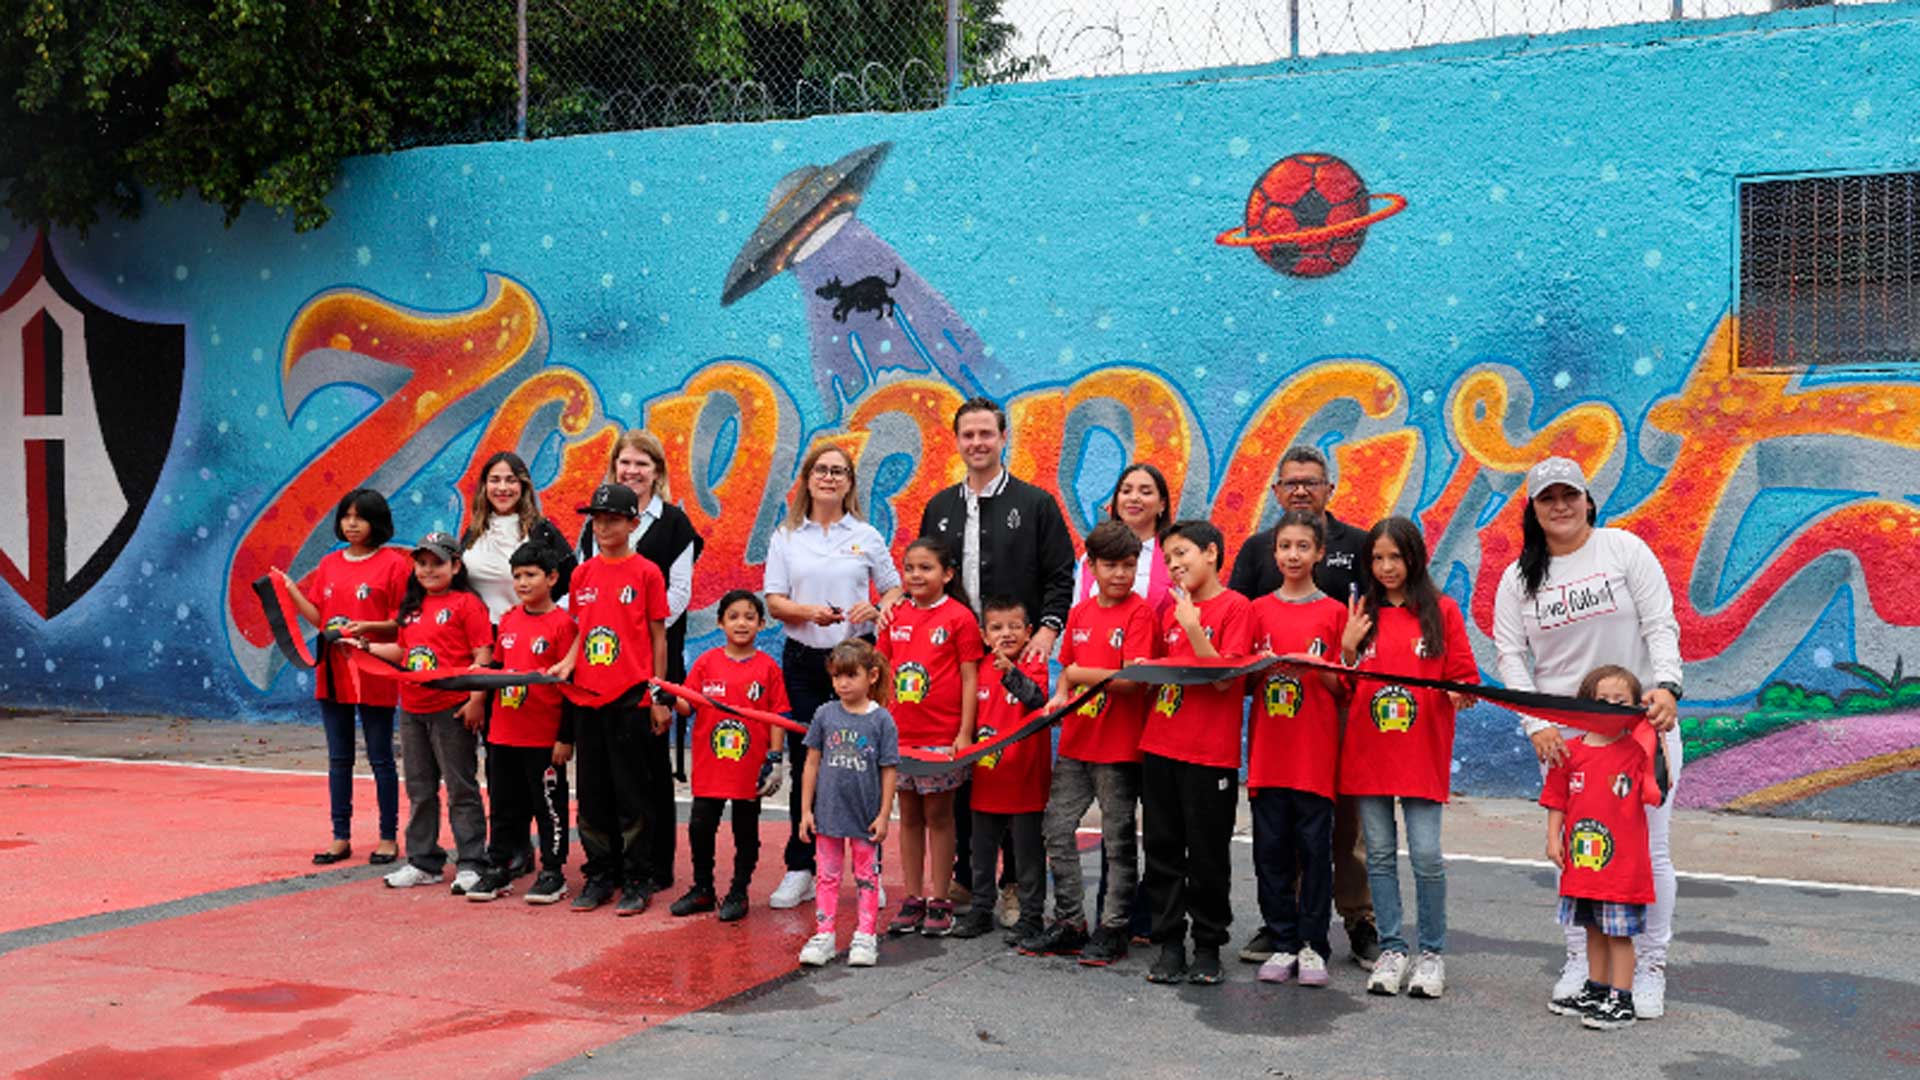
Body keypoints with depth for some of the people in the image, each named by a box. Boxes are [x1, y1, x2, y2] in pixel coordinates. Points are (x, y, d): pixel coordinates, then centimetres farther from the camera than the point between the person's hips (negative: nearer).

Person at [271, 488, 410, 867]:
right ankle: (341, 838, 20)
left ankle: (388, 838, 13)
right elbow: (319, 617, 10)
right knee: (338, 760, 11)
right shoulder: (329, 564, 10)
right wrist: (290, 590, 0)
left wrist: (368, 627, -23)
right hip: (333, 675, 5)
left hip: (374, 676, -5)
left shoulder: (393, 563, -7)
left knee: (380, 760, 3)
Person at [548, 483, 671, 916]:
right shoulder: (583, 574, 9)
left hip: (629, 697, -5)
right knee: (592, 791, 10)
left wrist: (657, 698, -4)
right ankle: (599, 875, 21)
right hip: (587, 695, 5)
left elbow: (658, 637, -2)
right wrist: (567, 662, -4)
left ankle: (637, 880, 11)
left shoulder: (646, 572, -4)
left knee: (631, 791, 1)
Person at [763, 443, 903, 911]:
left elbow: (896, 590, 11)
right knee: (806, 763, 2)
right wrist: (810, 612, -17)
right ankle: (800, 870, 12)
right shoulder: (785, 537, 8)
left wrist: (874, 609, -11)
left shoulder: (867, 537, 7)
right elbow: (774, 601, 2)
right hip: (802, 660, 1)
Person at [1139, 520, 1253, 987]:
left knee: (1207, 856, 3)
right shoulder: (1171, 609, 14)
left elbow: (1224, 678, -14)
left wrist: (1193, 626, -19)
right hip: (1161, 746, 6)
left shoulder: (1234, 606, -5)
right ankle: (1169, 944, 17)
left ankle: (1208, 947, 16)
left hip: (1210, 753, -6)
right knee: (1163, 849, 8)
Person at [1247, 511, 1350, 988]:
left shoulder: (1334, 613, 3)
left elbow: (1341, 688, 3)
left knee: (1315, 846, 0)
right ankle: (1281, 943, 14)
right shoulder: (1260, 610, 9)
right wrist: (1261, 668, -10)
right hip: (1268, 749, 2)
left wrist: (1315, 668, -15)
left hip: (1316, 751, -2)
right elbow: (1243, 683, 11)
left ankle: (1313, 945, 10)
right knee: (1271, 848, 4)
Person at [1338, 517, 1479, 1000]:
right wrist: (1348, 648, -6)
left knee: (1426, 855, -5)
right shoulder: (1360, 613, 10)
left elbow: (1464, 676, 4)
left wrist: (1461, 694, -17)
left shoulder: (1442, 610, 4)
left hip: (1422, 753, -2)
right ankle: (1391, 950, 16)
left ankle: (1432, 953, 10)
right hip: (1367, 751, 3)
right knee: (1380, 854, 6)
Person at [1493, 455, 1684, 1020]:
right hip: (1564, 732, 2)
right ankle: (1581, 958, 17)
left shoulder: (1624, 549, -1)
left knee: (1648, 848, -1)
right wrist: (1536, 724, -10)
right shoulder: (1519, 577, 6)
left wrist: (1666, 686, -21)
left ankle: (1650, 967, 12)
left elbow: (1661, 626, -5)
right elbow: (1510, 655, 2)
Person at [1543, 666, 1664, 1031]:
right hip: (1581, 863, 4)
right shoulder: (1570, 752, 3)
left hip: (1623, 863, -4)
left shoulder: (1637, 750, -5)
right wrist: (1553, 838, 1)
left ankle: (1621, 1000, 11)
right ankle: (1596, 989, 31)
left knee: (1619, 932, 2)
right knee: (1594, 930, 18)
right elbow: (1557, 801, 9)